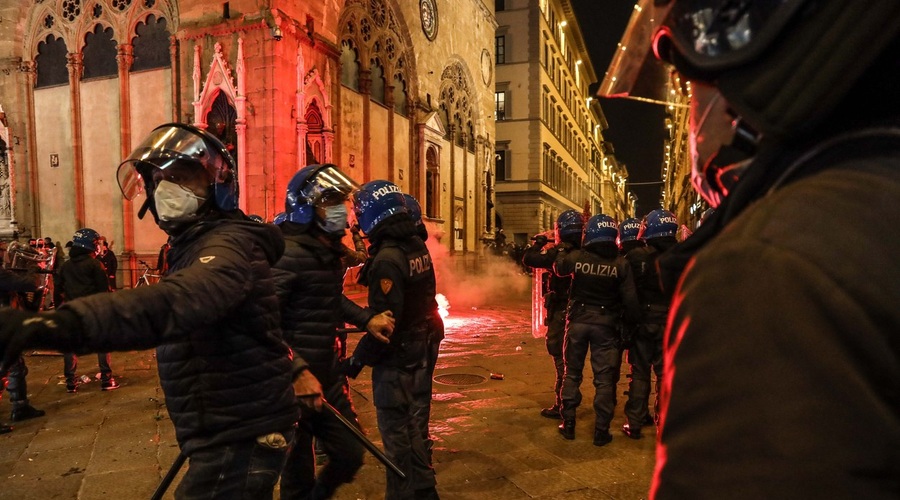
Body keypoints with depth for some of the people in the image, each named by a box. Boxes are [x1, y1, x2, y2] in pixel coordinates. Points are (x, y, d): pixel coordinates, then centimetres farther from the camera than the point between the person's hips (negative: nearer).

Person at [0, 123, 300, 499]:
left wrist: (69, 322, -59)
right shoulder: (194, 244, 13)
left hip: (239, 439, -10)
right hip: (231, 430, 10)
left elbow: (180, 302, -44)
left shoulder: (228, 244, -23)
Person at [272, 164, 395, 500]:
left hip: (328, 375, 8)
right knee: (299, 472, 9)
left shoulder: (329, 250, 9)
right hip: (295, 383, -8)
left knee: (350, 455, 18)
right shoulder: (288, 253, -19)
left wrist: (365, 319, 9)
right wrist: (298, 373, -29)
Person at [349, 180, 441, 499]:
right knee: (416, 426, 20)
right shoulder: (418, 247, 3)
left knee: (397, 433, 4)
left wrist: (359, 358, -13)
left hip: (396, 359, -9)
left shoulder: (387, 259, -22)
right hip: (422, 352, 9)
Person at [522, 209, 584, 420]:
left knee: (560, 356, 0)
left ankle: (561, 406, 5)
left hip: (560, 312, -7)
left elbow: (528, 259, -19)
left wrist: (539, 241, -3)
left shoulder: (557, 253, -18)